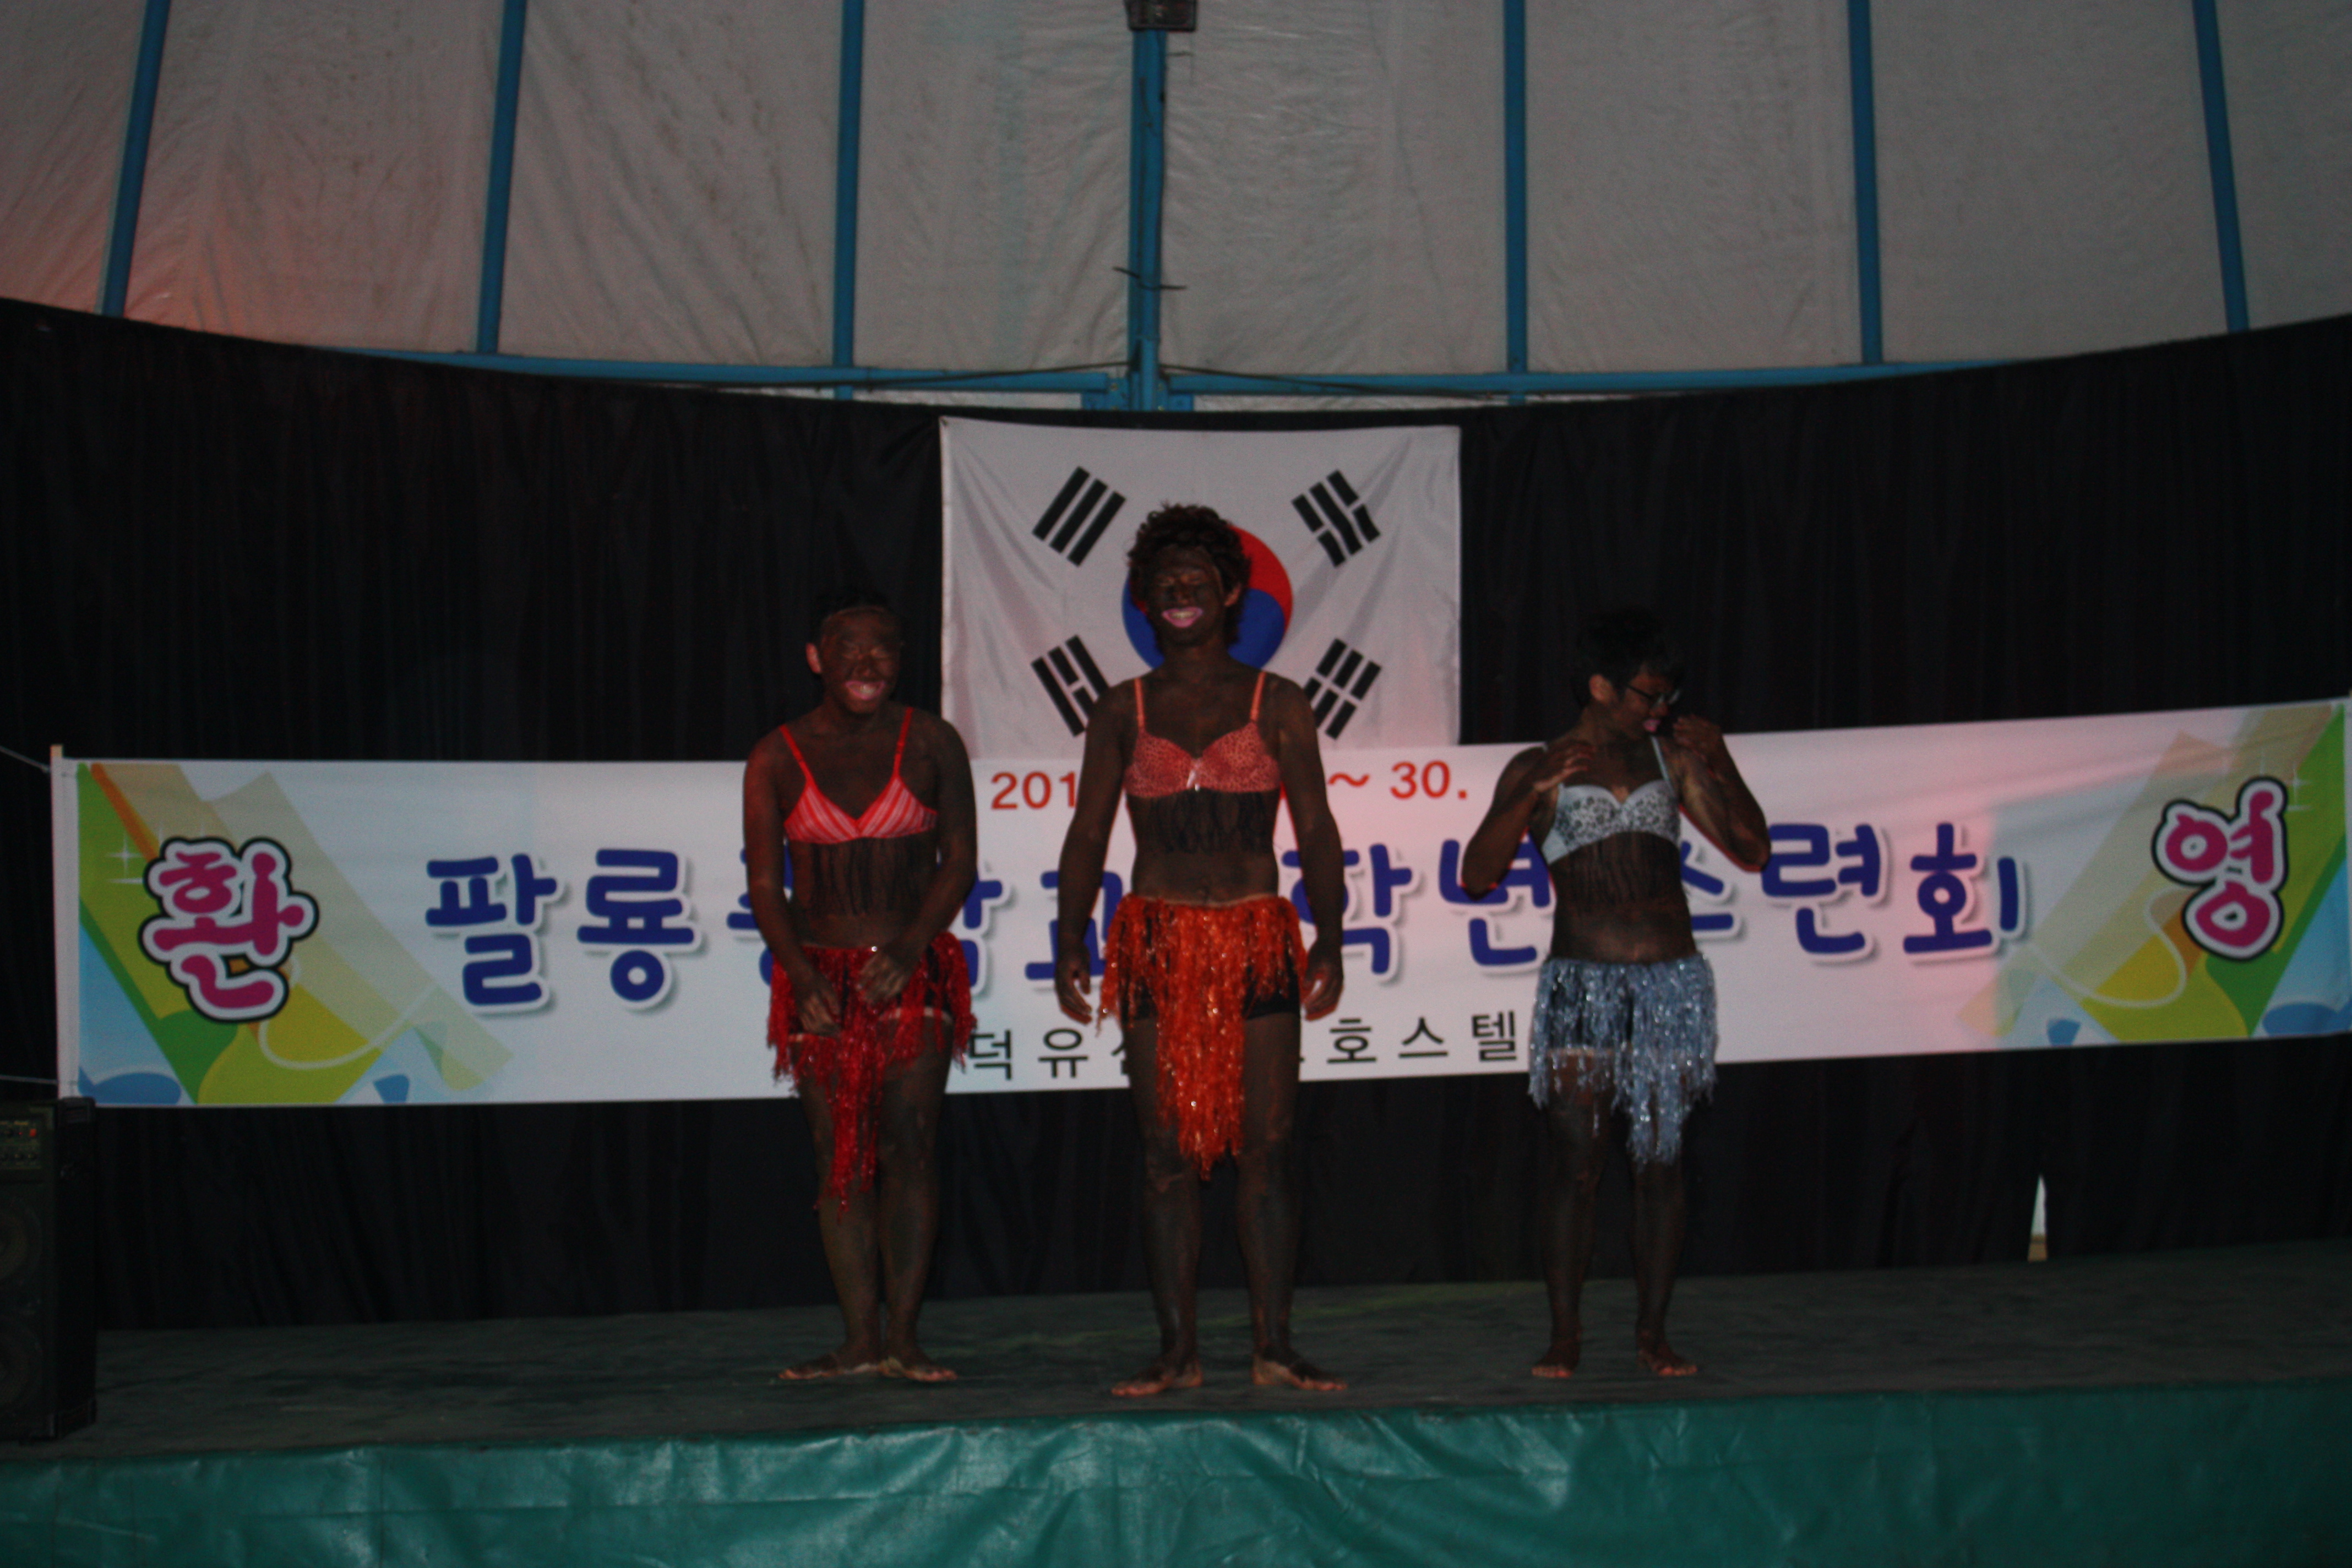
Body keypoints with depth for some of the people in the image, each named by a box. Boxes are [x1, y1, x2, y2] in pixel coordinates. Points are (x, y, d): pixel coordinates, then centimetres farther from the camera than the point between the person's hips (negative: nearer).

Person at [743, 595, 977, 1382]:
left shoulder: (931, 742, 2)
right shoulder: (776, 759, 3)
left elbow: (959, 861, 1)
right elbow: (765, 885, 0)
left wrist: (907, 950, -14)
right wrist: (806, 978, -13)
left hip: (915, 971, -1)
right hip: (822, 977, 1)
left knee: (909, 1146, -5)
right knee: (840, 1155, 2)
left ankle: (901, 1335, -1)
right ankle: (859, 1339, 6)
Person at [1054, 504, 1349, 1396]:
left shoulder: (1276, 705, 8)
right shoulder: (1123, 714, 10)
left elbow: (1315, 830, 5)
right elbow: (1088, 833, 7)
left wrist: (1329, 938, -4)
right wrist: (1070, 939, -4)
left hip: (1259, 939, -1)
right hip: (1157, 942, 1)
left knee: (1266, 1145, -2)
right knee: (1169, 1149, 1)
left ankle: (1273, 1347, 4)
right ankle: (1178, 1350, 6)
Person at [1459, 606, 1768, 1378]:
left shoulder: (1671, 758, 14)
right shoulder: (1539, 769, 5)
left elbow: (1752, 850, 13)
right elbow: (1476, 874, -4)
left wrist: (1719, 768, -1)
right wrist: (1534, 793, -16)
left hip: (1672, 979, 3)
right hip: (1582, 980, -3)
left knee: (1660, 1154, 2)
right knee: (1575, 1154, -6)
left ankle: (1652, 1329, 9)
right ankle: (1564, 1331, 0)